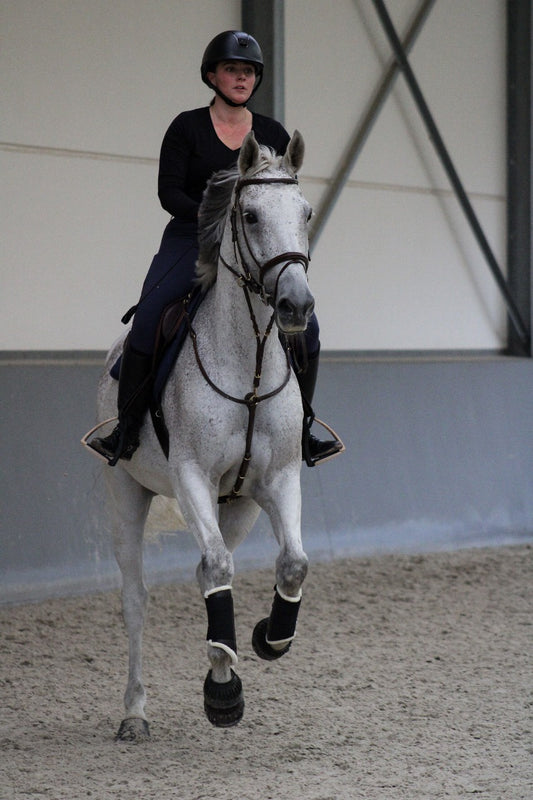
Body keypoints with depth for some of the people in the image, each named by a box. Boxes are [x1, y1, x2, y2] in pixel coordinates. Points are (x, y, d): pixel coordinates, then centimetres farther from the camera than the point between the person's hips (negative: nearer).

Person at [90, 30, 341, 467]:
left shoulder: (273, 135, 11)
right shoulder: (187, 128, 2)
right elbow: (169, 192, -5)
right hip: (190, 244, -2)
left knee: (305, 326, -16)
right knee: (148, 321, -25)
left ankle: (300, 429, 2)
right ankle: (127, 427, -14)